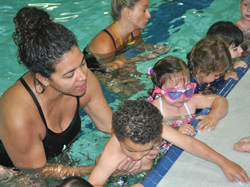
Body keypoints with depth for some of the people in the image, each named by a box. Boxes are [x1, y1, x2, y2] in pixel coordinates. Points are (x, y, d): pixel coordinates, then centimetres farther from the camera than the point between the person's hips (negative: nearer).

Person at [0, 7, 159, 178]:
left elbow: (109, 124, -8)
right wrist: (98, 170, -27)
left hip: (60, 156, 5)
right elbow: (37, 171, -25)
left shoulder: (83, 78, -23)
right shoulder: (19, 116, -40)